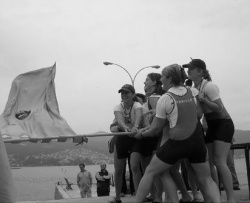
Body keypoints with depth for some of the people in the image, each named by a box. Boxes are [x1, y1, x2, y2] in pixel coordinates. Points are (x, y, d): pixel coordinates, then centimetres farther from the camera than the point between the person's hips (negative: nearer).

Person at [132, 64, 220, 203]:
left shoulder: (164, 99, -8)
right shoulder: (192, 92, 7)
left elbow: (156, 129, -4)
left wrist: (141, 134, 14)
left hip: (177, 143, -4)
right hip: (197, 140, 4)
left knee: (150, 172, 13)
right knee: (206, 179, 14)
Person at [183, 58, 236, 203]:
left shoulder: (209, 86, -18)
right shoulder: (194, 88, 5)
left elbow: (219, 108, -24)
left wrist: (202, 99, -29)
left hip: (223, 124, -8)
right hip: (211, 126, 8)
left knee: (219, 161, -17)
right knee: (209, 162, 2)